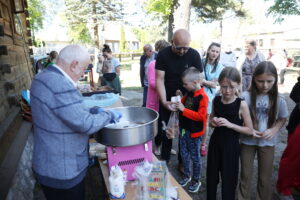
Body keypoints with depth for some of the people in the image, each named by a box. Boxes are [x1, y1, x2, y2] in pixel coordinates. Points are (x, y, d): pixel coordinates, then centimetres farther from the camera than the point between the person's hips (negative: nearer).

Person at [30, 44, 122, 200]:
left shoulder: (43, 77, 4)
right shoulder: (61, 85, -29)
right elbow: (86, 124, -27)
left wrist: (91, 111, 5)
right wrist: (109, 115, -11)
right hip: (63, 171, -9)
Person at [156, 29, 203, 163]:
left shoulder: (194, 55, -12)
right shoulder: (163, 55, -13)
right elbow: (159, 79, -15)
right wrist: (164, 101, -26)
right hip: (167, 98, 0)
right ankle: (165, 158, 27)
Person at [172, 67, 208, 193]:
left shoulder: (202, 97, -20)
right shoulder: (189, 93, 4)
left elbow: (200, 116, -25)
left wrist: (183, 109, -27)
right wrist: (179, 99, -1)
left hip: (194, 132, -7)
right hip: (184, 129, 7)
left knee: (195, 157, 9)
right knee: (184, 154, 18)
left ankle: (196, 180, 28)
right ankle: (187, 176, 38)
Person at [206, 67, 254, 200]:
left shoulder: (241, 105, -15)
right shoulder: (216, 100, -3)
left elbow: (250, 130, -11)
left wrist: (230, 124, -23)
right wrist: (213, 122, -11)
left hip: (231, 145, -4)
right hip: (215, 142, 4)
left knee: (228, 178, 8)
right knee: (211, 175, 18)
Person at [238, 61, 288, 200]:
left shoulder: (279, 100, -11)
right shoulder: (246, 96, -18)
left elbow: (283, 118, 5)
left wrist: (274, 130, -14)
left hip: (267, 142, 1)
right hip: (247, 141, -1)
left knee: (265, 178, 17)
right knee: (246, 175, 16)